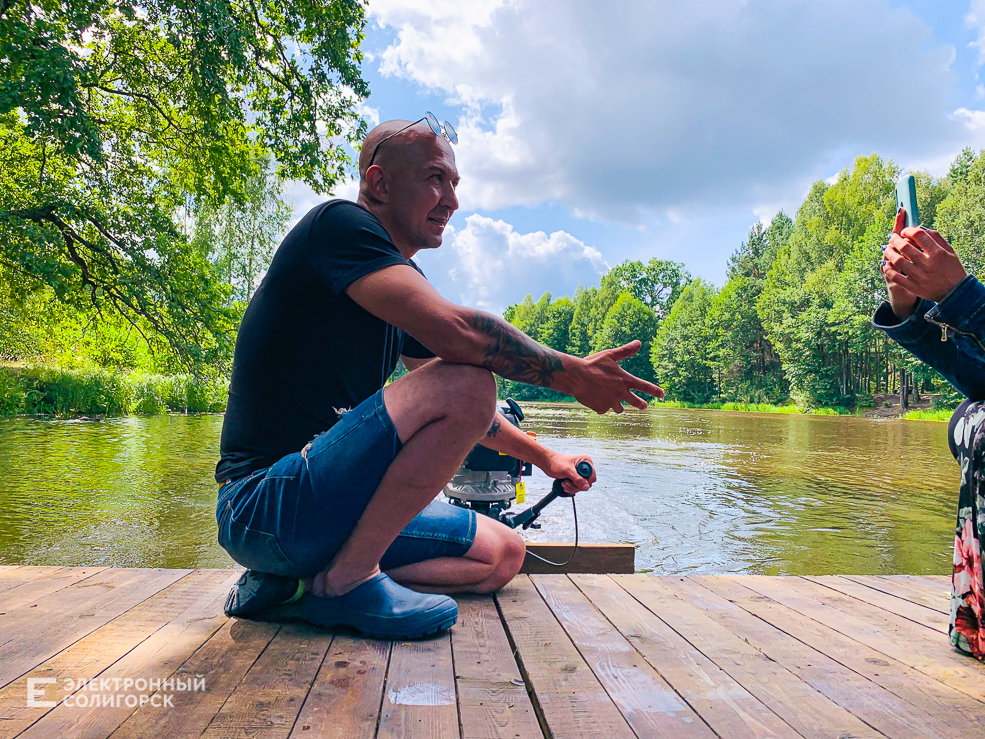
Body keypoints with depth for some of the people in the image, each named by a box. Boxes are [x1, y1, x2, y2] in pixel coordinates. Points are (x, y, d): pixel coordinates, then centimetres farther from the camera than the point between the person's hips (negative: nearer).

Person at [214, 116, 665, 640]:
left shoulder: (404, 281, 16)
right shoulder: (339, 224, -11)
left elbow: (462, 411, 26)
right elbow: (456, 332, -27)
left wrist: (545, 458, 25)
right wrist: (574, 374, -14)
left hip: (332, 499, 10)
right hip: (263, 505, -10)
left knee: (504, 556, 10)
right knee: (466, 384, -25)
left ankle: (299, 586, 4)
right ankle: (346, 580, -14)